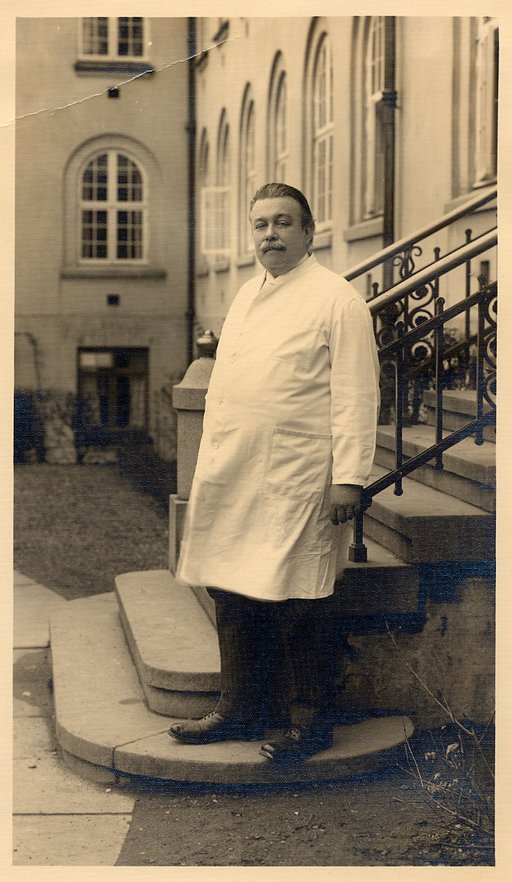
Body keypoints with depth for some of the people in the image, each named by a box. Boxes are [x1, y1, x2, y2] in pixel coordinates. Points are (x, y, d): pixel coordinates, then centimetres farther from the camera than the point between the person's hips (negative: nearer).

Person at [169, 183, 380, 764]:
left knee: (298, 606, -1)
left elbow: (356, 396, -10)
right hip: (233, 478, 7)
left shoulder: (337, 299, -5)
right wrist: (212, 470, 18)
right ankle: (239, 710, 24)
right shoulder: (246, 297, 18)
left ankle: (308, 721, 12)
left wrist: (349, 477, -16)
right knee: (235, 598, 12)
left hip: (297, 482, -7)